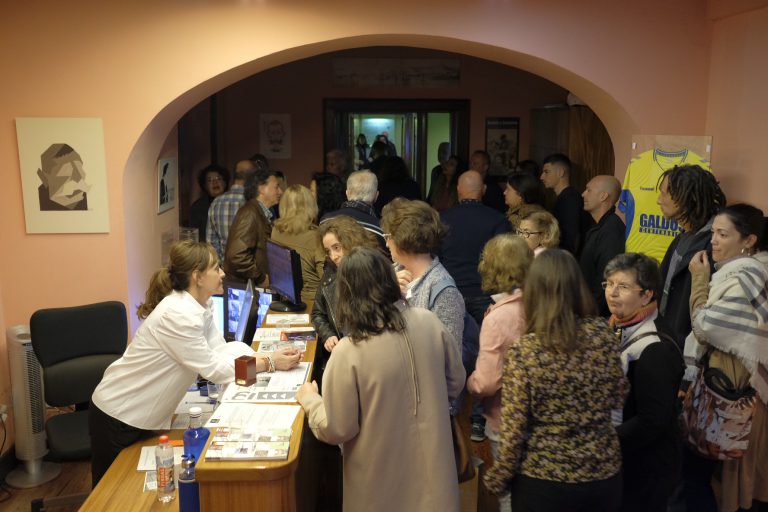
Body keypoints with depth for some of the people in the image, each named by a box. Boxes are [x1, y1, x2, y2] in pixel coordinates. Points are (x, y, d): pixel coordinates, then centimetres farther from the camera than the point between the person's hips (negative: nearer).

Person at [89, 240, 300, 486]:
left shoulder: (201, 306, -1)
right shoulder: (178, 315, -29)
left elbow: (221, 351, -4)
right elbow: (215, 369, -24)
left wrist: (270, 356, -15)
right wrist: (270, 363, -20)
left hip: (144, 415, 8)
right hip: (118, 417, -8)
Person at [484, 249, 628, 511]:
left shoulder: (523, 351, -20)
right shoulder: (604, 335, -10)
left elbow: (514, 429, -15)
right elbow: (618, 399, 4)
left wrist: (497, 479, -1)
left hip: (543, 480, -3)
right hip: (604, 472, 3)